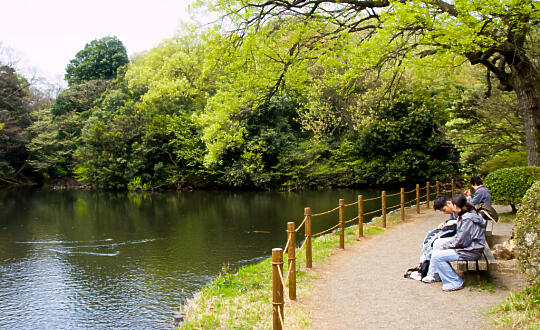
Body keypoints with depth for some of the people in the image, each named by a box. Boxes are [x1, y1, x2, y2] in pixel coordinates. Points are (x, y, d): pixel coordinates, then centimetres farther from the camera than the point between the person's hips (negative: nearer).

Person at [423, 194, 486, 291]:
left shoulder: (468, 220, -25)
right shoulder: (464, 215, 6)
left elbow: (460, 241, -24)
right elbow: (459, 236, 14)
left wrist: (445, 246, -11)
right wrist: (444, 244, 6)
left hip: (470, 251, -11)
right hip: (466, 245, 11)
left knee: (437, 256, -17)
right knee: (437, 244, 16)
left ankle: (455, 283, -6)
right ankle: (432, 275, 24)